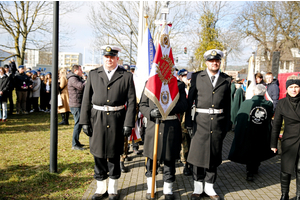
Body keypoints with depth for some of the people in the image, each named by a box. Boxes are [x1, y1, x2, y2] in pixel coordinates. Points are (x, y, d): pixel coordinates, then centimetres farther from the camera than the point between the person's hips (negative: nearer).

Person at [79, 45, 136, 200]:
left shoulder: (126, 76, 2)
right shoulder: (93, 74, 8)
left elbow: (131, 101, -2)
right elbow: (86, 99, 6)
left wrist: (128, 124, -8)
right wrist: (85, 122, -1)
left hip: (117, 120, -2)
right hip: (97, 119, 2)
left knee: (114, 156, 9)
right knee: (98, 155, 9)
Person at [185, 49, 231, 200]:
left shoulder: (226, 80, 8)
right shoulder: (197, 77, 4)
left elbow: (228, 104, 9)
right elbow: (190, 100, 1)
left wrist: (228, 124, 5)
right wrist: (188, 122, -4)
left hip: (219, 122, 2)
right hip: (201, 121, -1)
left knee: (214, 154, 10)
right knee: (198, 153, 3)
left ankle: (209, 186, 25)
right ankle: (198, 187, 20)